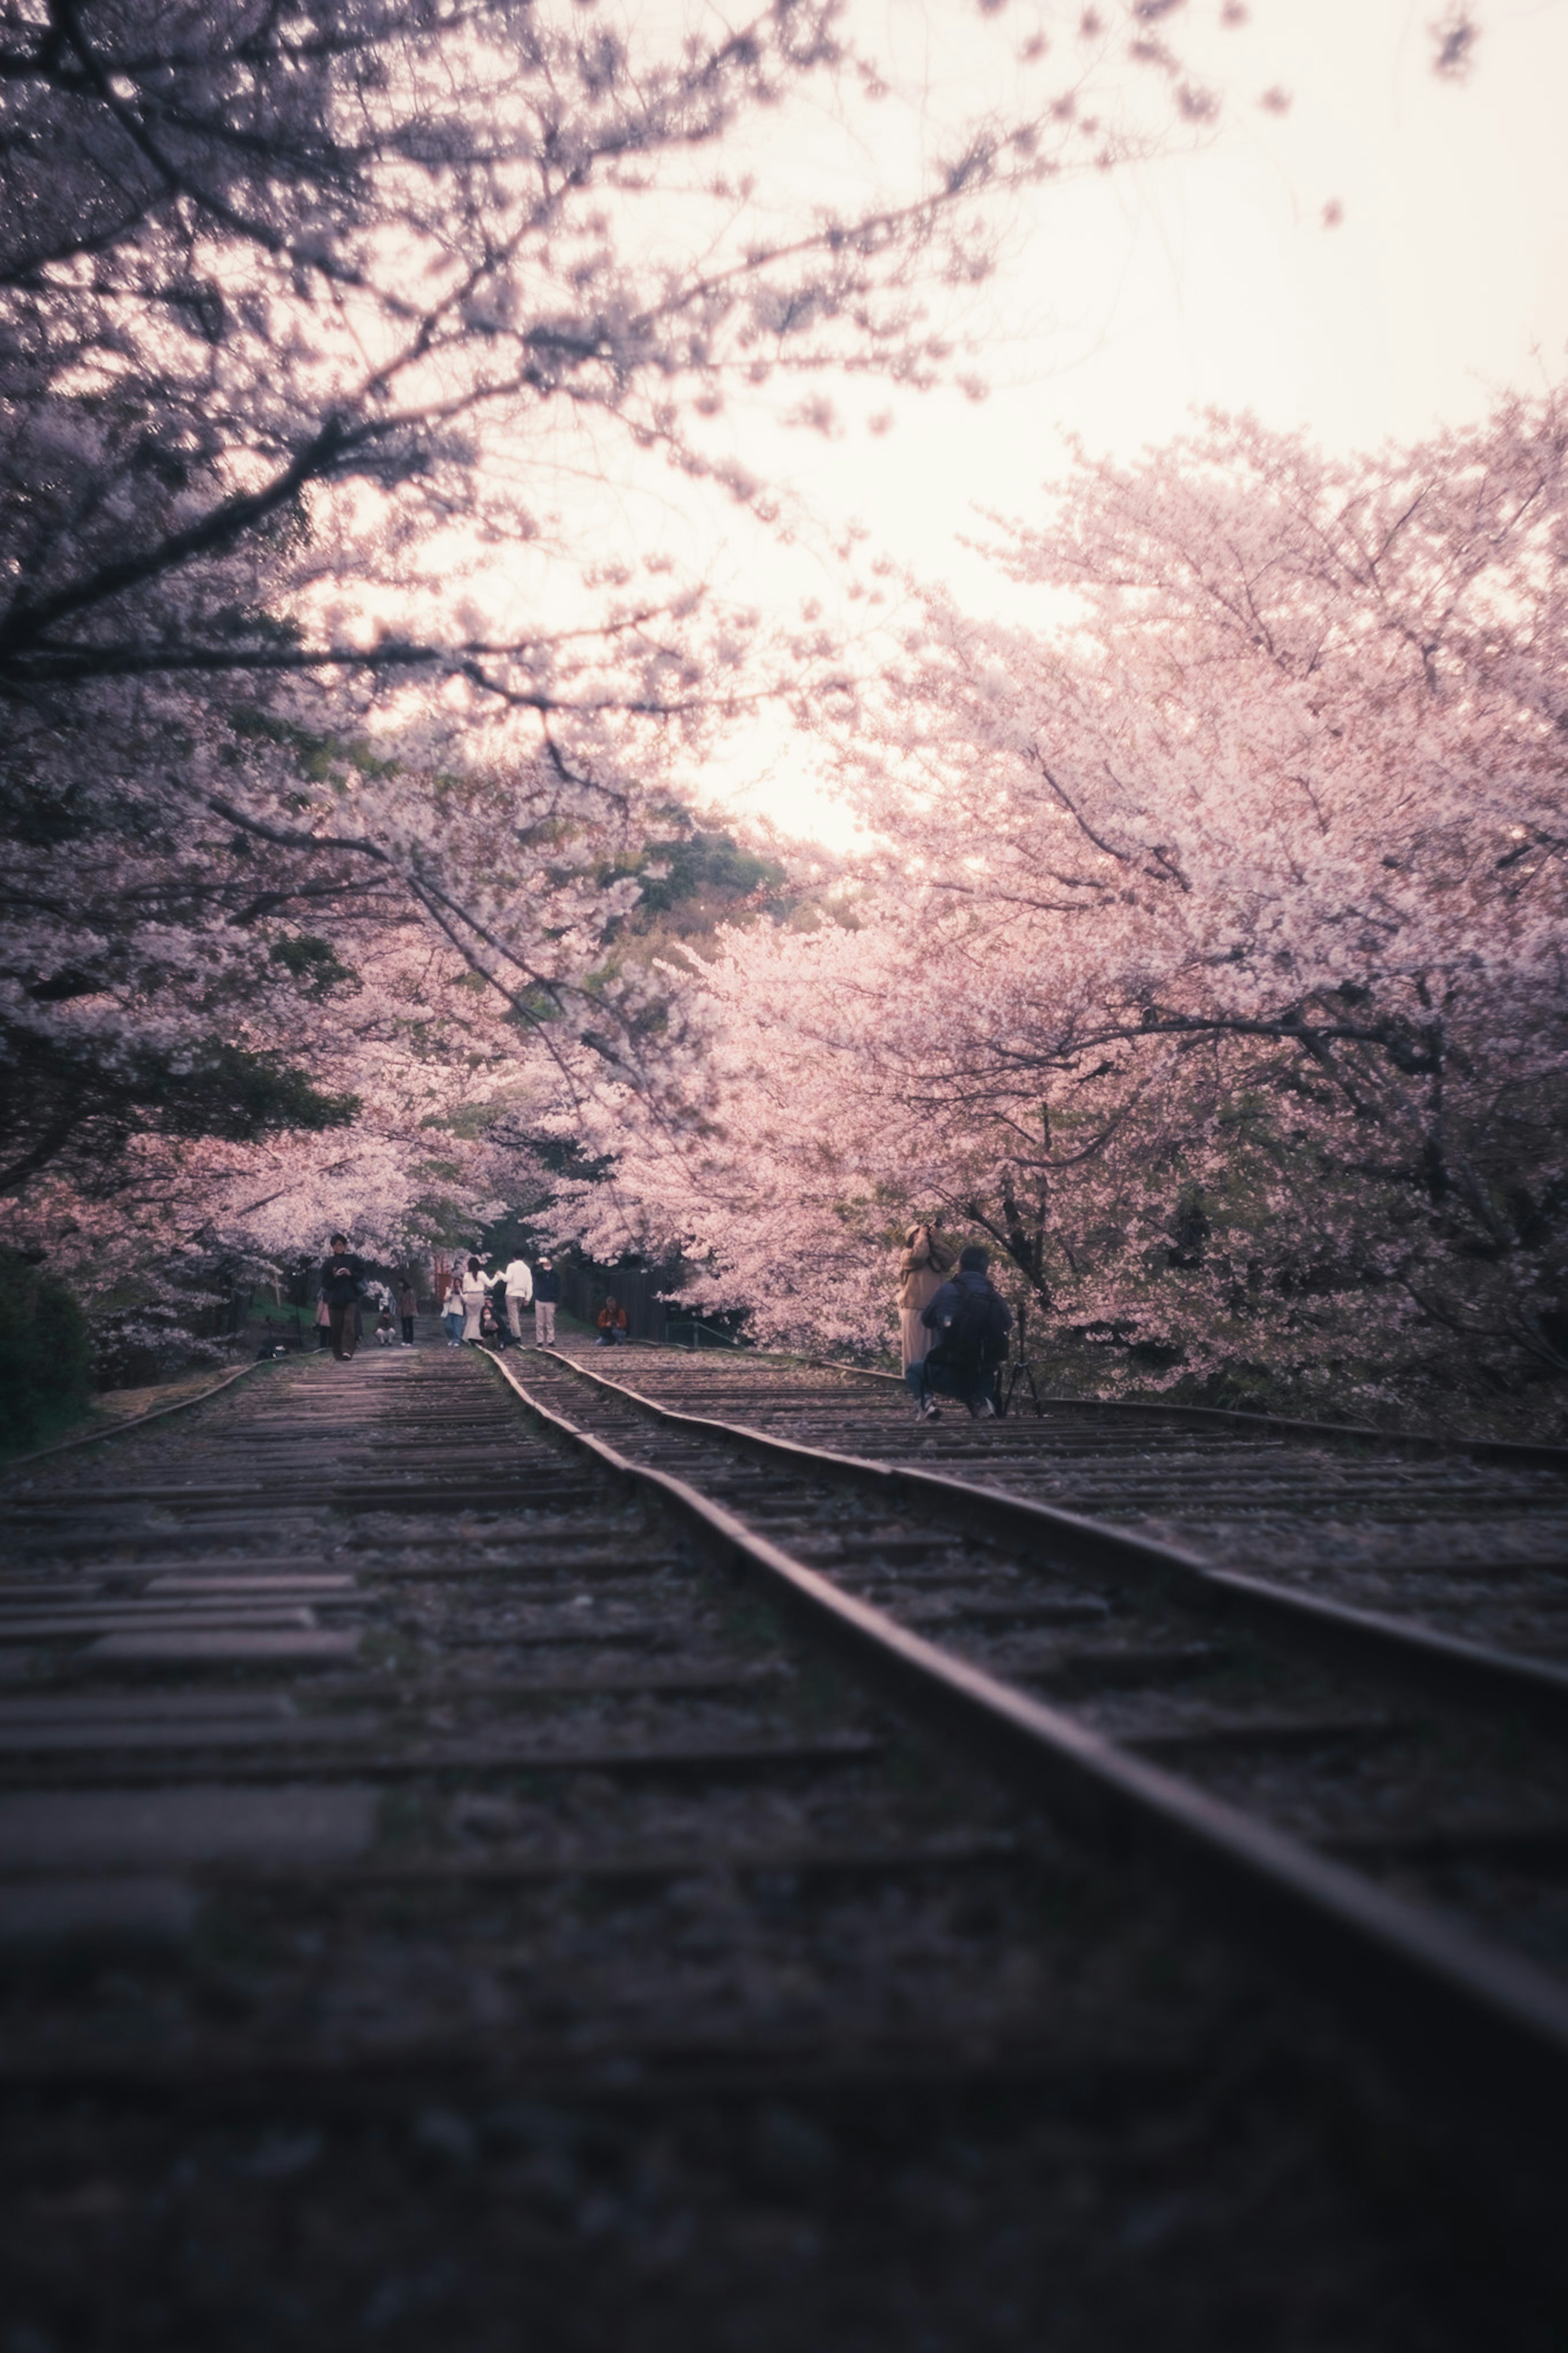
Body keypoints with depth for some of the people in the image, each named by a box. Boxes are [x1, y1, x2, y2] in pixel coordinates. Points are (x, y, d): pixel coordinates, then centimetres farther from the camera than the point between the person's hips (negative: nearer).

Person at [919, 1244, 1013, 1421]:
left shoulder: (949, 1290, -8)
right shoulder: (997, 1299, -1)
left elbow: (926, 1320, 4)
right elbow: (1008, 1325, 15)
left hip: (949, 1378, -1)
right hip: (981, 1379, 1)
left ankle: (926, 1400, 0)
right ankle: (979, 1401, 7)